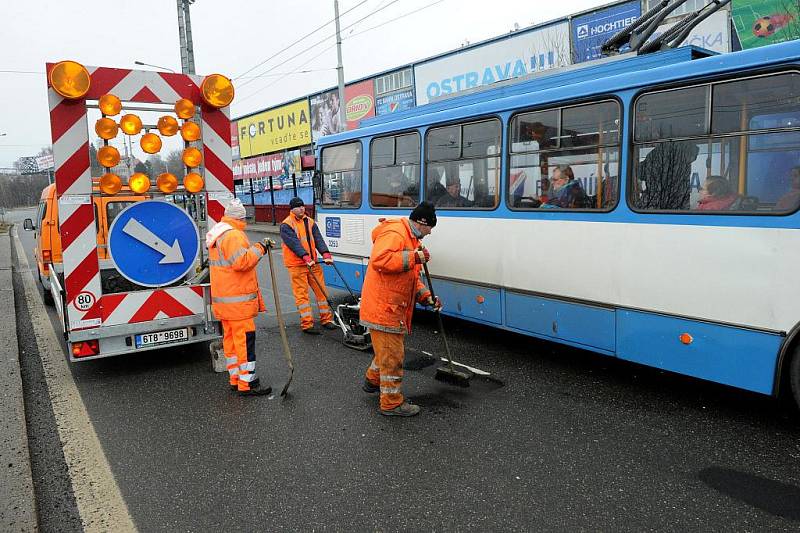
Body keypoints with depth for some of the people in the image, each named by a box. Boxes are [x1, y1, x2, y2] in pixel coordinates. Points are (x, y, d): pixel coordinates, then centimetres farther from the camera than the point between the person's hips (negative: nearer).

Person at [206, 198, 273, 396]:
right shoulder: (233, 235, -16)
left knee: (230, 339, 14)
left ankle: (236, 379, 22)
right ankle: (247, 383, -2)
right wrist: (260, 247, -21)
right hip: (237, 300, -10)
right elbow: (242, 262, -27)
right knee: (245, 339, -6)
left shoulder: (217, 235, 17)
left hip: (223, 299, 10)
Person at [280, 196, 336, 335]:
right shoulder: (286, 225, -6)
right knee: (302, 294, -3)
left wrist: (325, 254, -14)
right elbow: (294, 243, -18)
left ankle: (326, 319, 21)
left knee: (321, 290, 9)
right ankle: (307, 324, 3)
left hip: (313, 263, 6)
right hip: (297, 265, -6)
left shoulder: (310, 222, 12)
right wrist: (306, 257, -30)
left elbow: (318, 239, 2)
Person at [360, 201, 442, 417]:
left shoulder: (411, 239, 19)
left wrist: (426, 297, 10)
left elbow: (411, 278, 23)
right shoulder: (394, 233, -16)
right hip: (382, 308, -10)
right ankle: (392, 403, 12)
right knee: (393, 356, -1)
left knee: (387, 350, 26)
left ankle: (372, 381, 46)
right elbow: (379, 260, -33)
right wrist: (414, 257, -29)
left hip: (392, 309, 10)